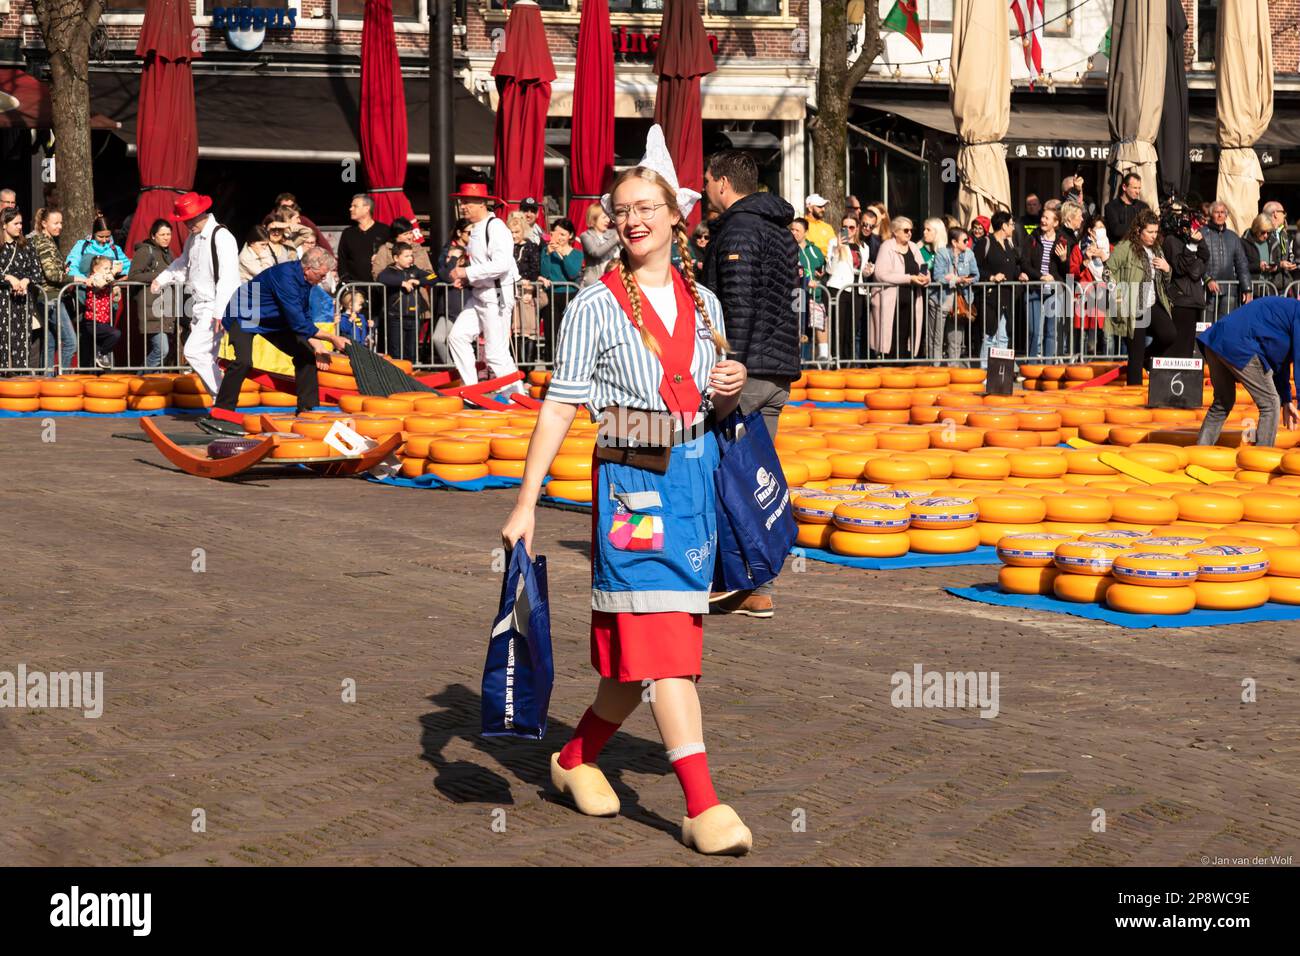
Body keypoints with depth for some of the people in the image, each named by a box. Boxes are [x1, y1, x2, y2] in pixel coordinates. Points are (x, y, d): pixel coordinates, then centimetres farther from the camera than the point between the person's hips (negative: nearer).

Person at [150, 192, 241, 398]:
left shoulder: (222, 237, -15)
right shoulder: (193, 237, 13)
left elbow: (228, 278, -21)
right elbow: (183, 264, 28)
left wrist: (218, 313, -25)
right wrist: (161, 280, 10)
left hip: (215, 307, -9)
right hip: (199, 307, 9)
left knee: (194, 351, -17)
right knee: (206, 358, 10)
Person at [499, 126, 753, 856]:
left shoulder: (703, 302, 12)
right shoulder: (596, 307, -3)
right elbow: (560, 407, -7)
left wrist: (732, 389, -2)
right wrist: (527, 502, -13)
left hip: (697, 474, 6)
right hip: (633, 480, -6)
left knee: (650, 642, 10)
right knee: (662, 638, -11)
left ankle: (578, 757, 29)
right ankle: (703, 805, -11)